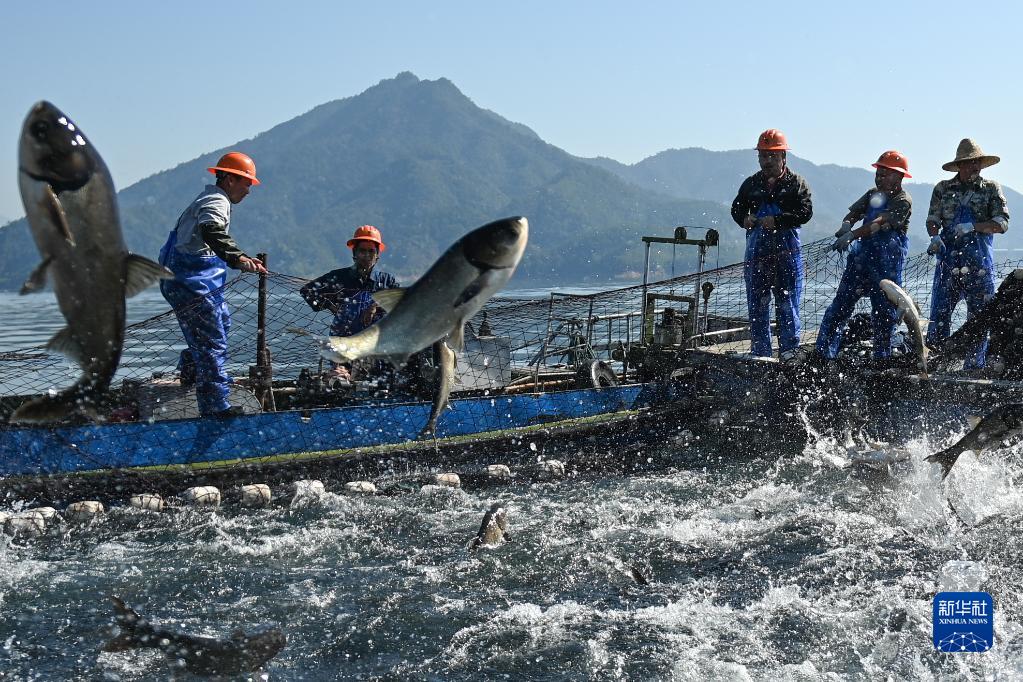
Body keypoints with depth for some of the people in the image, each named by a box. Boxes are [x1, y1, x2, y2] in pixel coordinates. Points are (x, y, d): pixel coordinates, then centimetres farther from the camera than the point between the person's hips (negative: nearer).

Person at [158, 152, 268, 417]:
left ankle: (189, 372, 43)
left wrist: (244, 258, 46)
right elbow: (212, 233, -37)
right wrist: (238, 259, -51)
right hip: (192, 284, -11)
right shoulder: (216, 202, -15)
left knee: (222, 320, 31)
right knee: (212, 343, -11)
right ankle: (215, 406, -12)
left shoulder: (210, 199, 21)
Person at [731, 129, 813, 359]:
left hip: (787, 253, -3)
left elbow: (805, 212, -9)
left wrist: (777, 221, -19)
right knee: (757, 306, 6)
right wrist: (745, 219, -7)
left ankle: (789, 353, 6)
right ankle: (760, 354, 14)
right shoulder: (751, 183, 12)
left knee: (787, 305, 0)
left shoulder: (796, 183, 2)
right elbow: (736, 208, 15)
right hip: (756, 252, 4)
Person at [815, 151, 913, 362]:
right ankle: (823, 352, 2)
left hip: (887, 265, -5)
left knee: (885, 311, 1)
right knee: (841, 303, 0)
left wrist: (852, 235, -34)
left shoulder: (903, 201, -9)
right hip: (861, 257, 5)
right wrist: (846, 224, -19)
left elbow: (880, 222, -22)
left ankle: (882, 358, 13)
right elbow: (853, 212, 6)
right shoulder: (873, 194, 14)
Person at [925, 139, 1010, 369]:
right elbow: (932, 219, 7)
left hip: (979, 263, 0)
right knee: (939, 313, -4)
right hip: (948, 261, 0)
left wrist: (972, 226, -16)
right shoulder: (943, 189, 12)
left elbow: (1001, 223, -1)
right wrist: (935, 237, -14)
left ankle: (974, 365, 8)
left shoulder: (991, 189, 8)